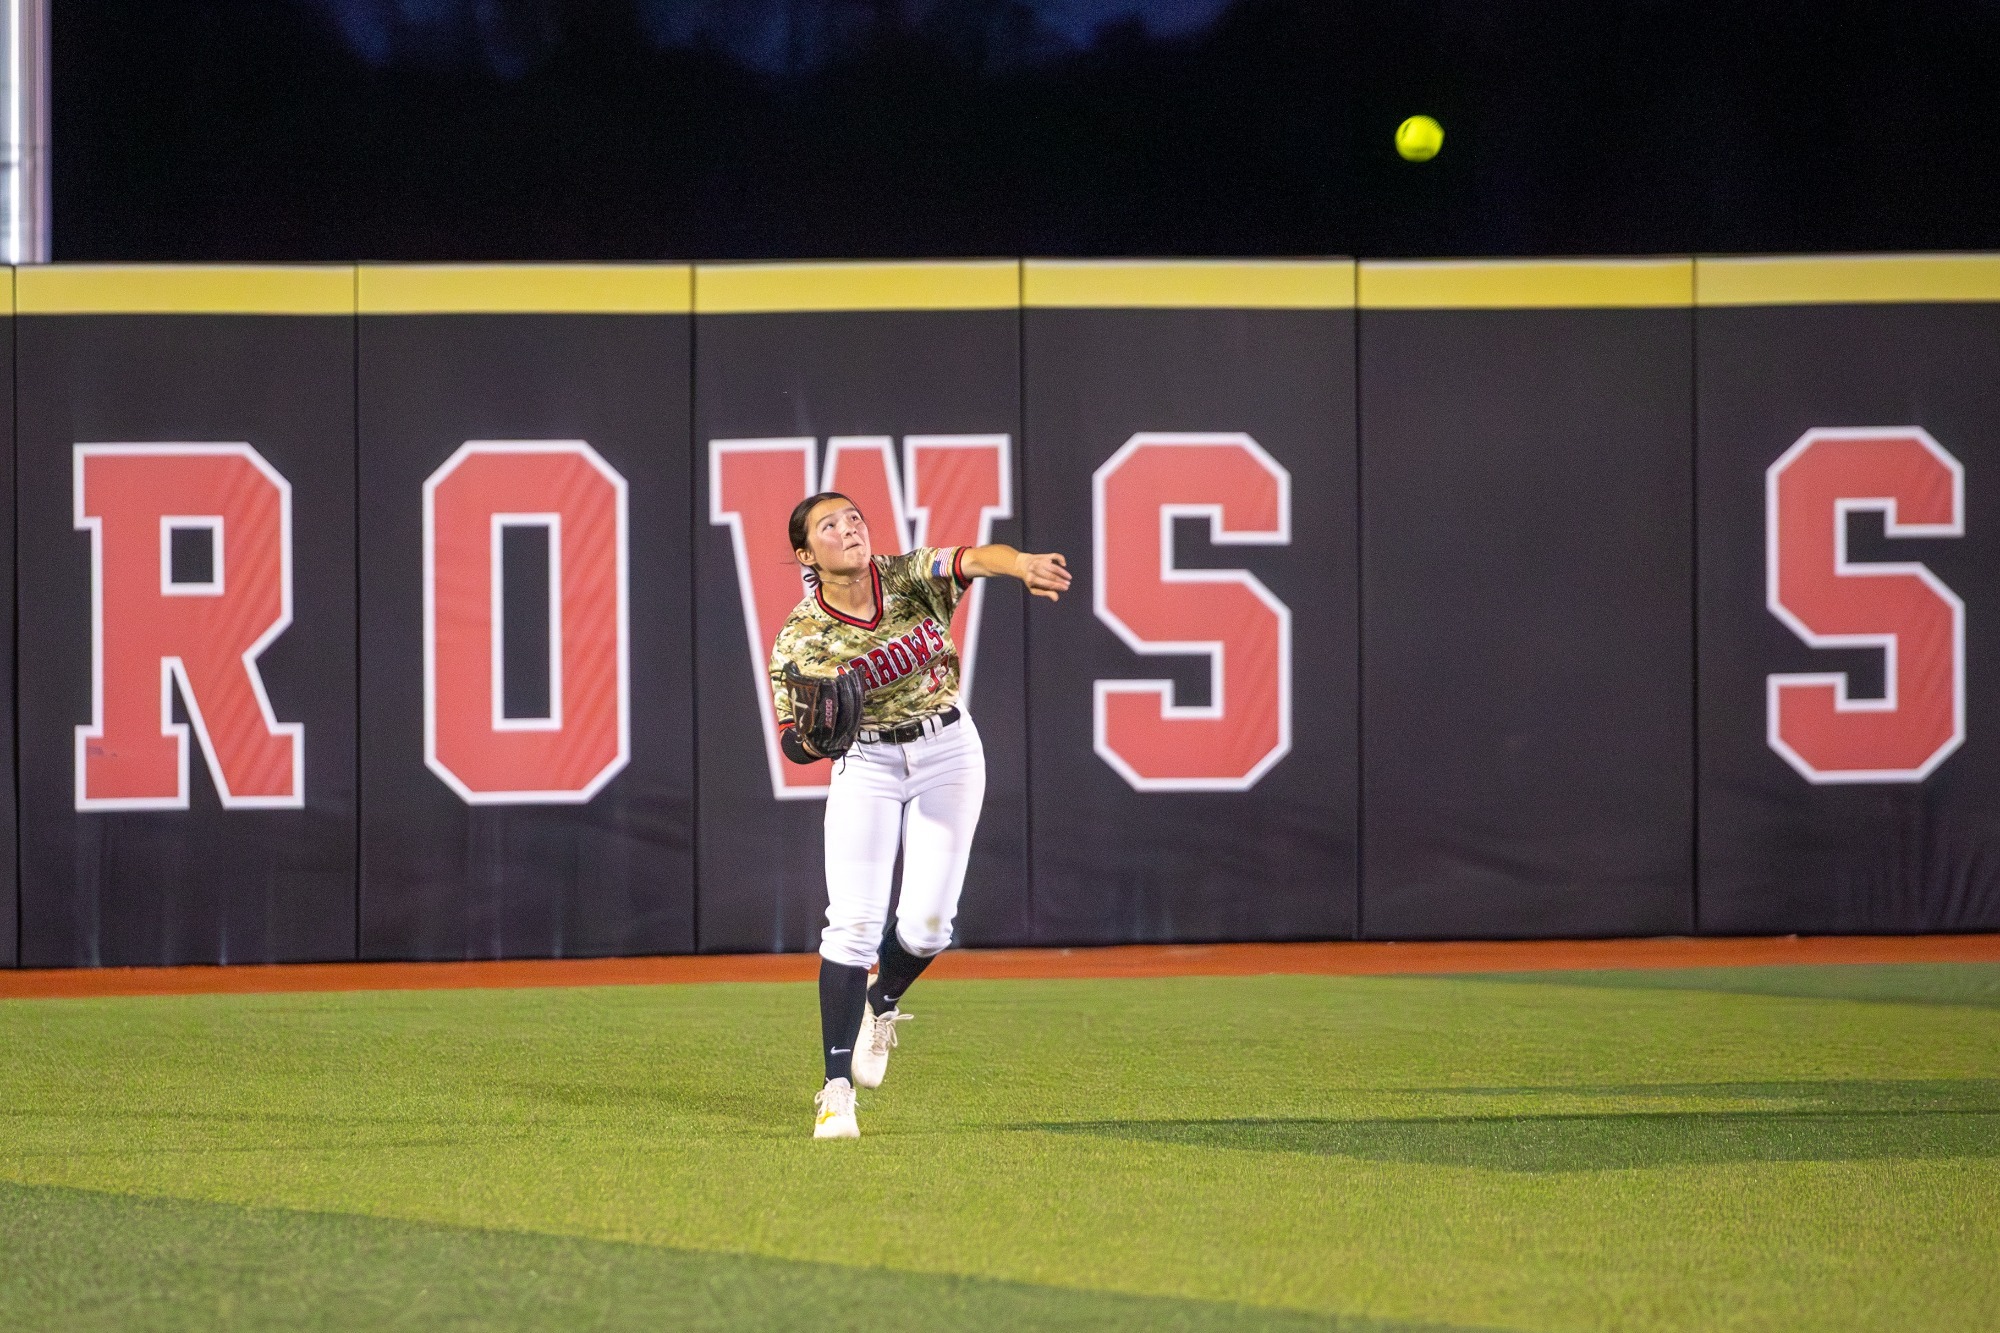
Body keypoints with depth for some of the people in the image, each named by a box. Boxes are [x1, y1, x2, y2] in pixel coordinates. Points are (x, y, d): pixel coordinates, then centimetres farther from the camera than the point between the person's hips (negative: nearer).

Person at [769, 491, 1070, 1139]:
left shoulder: (912, 578, -9)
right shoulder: (799, 640, -9)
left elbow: (976, 558, -30)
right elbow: (794, 745, -3)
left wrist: (1022, 565, -53)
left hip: (947, 751, 1)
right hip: (865, 763, -1)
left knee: (927, 922, -6)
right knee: (853, 922, -13)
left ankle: (881, 1006, 28)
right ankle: (837, 1091, -11)